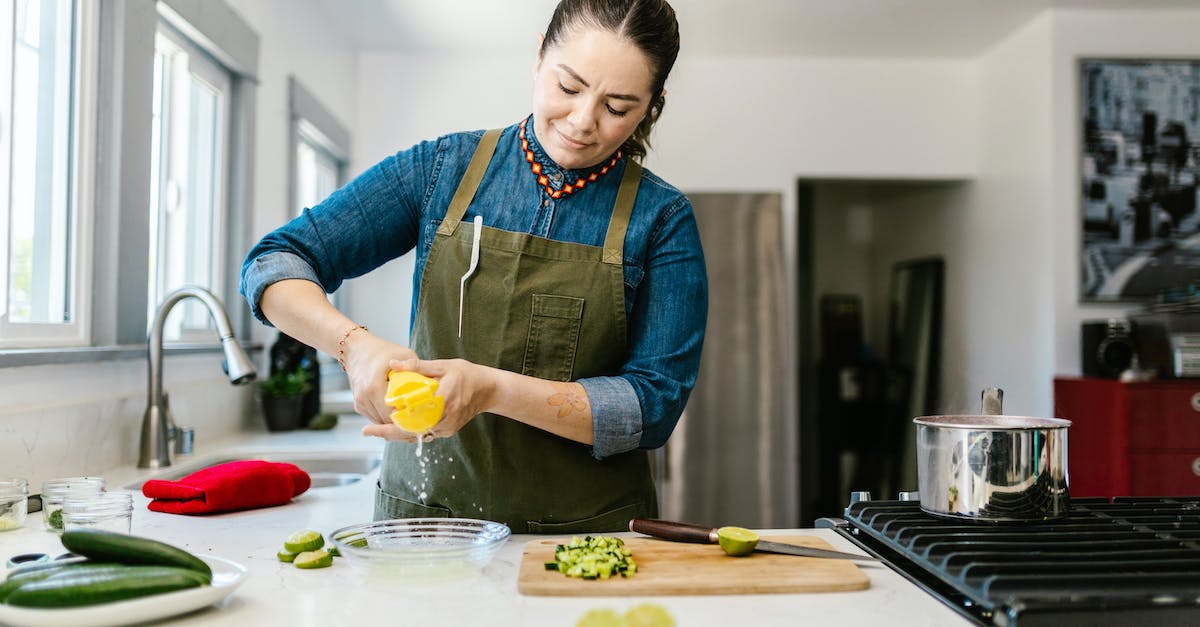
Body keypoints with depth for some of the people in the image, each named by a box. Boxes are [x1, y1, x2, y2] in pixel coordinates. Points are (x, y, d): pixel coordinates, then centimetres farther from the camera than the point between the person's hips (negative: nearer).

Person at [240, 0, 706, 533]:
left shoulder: (663, 219, -2)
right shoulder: (442, 169, 3)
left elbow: (653, 404, -7)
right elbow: (273, 263, 4)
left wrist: (493, 389, -20)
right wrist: (355, 344, -16)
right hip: (425, 508, 1)